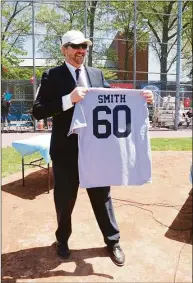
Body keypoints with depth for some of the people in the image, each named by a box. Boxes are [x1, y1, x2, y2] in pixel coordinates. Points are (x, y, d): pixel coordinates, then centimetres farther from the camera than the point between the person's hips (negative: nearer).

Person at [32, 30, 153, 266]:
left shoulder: (97, 75, 8)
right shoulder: (52, 76, -5)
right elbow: (38, 111, -14)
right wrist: (69, 99, -25)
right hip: (66, 150, -2)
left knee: (102, 196, 15)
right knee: (65, 200, 15)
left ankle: (112, 241, 35)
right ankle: (63, 240, 41)